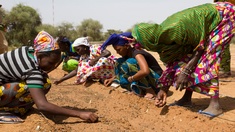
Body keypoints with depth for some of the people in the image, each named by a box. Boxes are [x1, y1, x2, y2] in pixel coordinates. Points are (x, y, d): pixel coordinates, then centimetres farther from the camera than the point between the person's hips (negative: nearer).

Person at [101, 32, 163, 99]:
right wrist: (112, 79, 1)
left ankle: (149, 90, -19)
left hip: (156, 79, -9)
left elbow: (145, 71, -39)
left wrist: (130, 79, -26)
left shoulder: (137, 53, -21)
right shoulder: (127, 55, 5)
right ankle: (139, 90, -7)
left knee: (130, 63, -27)